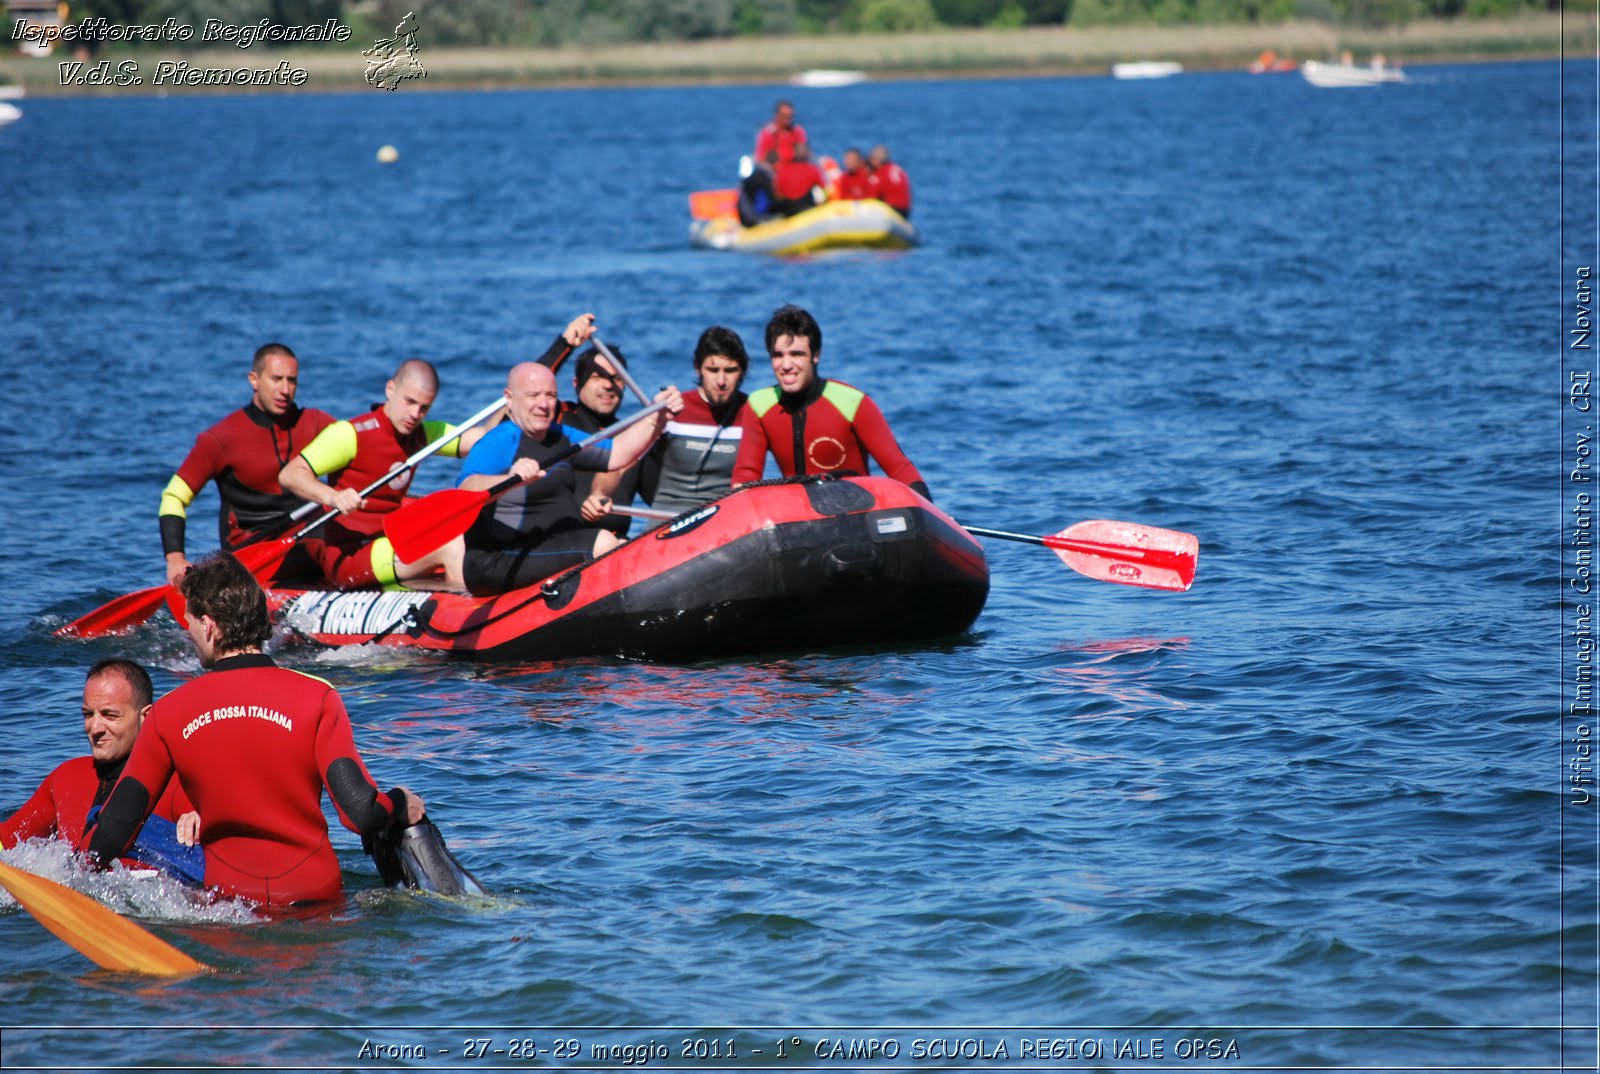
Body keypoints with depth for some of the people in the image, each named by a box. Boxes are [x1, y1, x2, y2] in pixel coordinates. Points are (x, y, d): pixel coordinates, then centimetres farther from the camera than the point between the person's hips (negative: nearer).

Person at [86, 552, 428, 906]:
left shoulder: (168, 714, -2)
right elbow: (361, 814, -14)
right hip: (314, 898, -2)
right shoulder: (316, 698, -7)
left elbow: (116, 826, 2)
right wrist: (401, 807, 8)